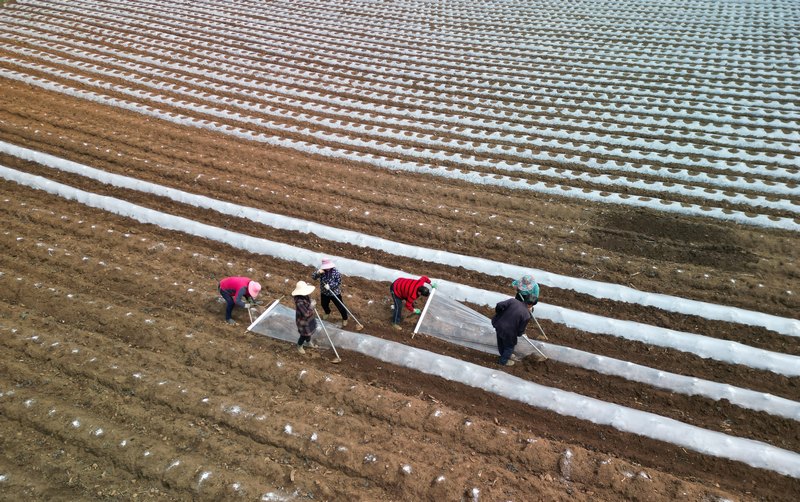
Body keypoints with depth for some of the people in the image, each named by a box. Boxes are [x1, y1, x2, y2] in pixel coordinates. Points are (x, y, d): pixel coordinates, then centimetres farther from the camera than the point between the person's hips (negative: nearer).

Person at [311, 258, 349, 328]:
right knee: (324, 305, 27)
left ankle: (345, 319, 32)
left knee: (340, 307, 6)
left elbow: (338, 282, -19)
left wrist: (330, 286, -31)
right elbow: (313, 277, -16)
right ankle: (327, 313, 62)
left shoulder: (335, 272, -22)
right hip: (324, 293, 4)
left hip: (335, 293, -4)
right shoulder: (321, 271, -13)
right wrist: (318, 273, -36)